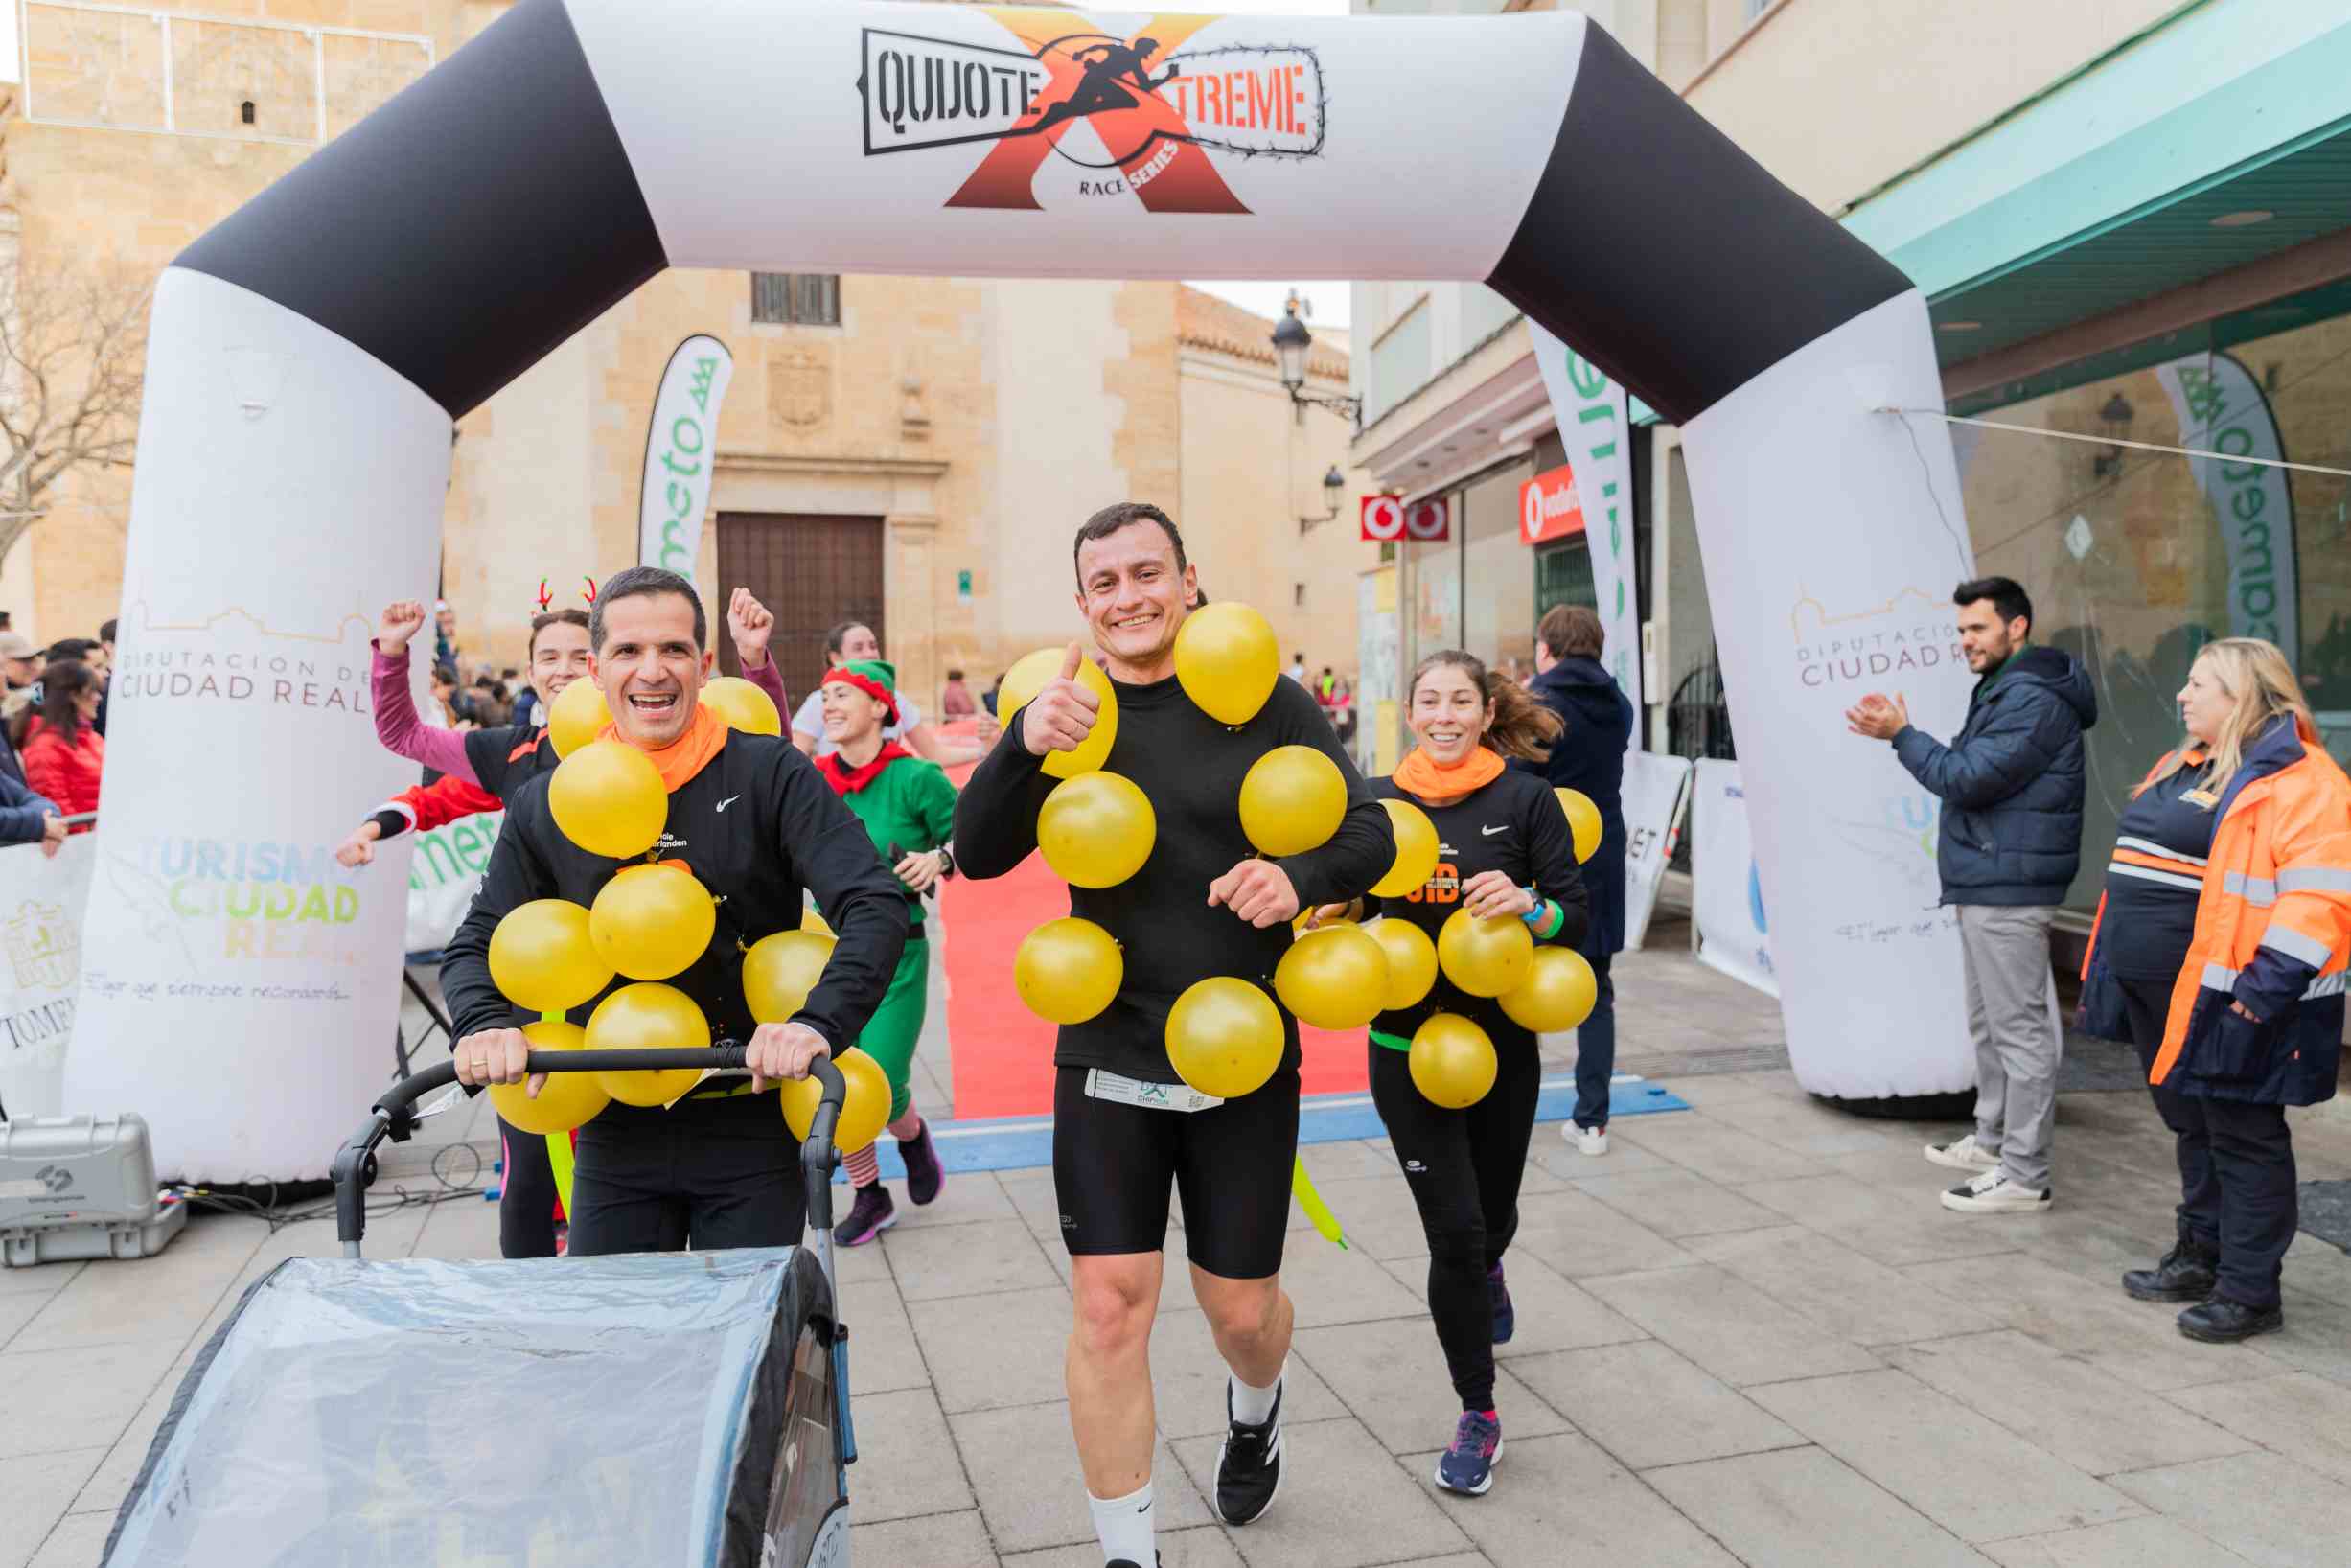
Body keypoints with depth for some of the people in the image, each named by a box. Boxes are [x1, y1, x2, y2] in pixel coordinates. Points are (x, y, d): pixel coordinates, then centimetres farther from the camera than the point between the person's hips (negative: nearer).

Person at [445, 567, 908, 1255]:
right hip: (614, 1135, 3)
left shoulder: (772, 776, -6)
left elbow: (875, 908, -14)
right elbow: (476, 945, 10)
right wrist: (486, 1025, -11)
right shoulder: (545, 804, 4)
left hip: (751, 1126, -2)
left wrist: (819, 1023, -29)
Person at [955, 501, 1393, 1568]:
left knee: (1240, 1306, 12)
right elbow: (977, 856, -9)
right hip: (1107, 1059, 1)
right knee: (1109, 1308, -1)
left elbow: (1370, 836, -4)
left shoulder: (1263, 700, -5)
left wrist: (1299, 877, -26)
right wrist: (1022, 744, -27)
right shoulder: (1069, 710, -1)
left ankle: (1254, 1411, 49)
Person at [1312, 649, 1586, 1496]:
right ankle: (1478, 1415, 17)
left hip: (1503, 1043, 0)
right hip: (1406, 1044, 0)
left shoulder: (1526, 799, -8)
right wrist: (1333, 905, -16)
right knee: (1453, 1230, -4)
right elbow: (1352, 909, 6)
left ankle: (1485, 1275, 58)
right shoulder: (1380, 801, -3)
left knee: (1493, 1215, 19)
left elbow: (1577, 919, -9)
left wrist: (1526, 905, -29)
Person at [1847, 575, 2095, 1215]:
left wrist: (1901, 734, -12)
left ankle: (2024, 1176, -1)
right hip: (1986, 885, 11)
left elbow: (1968, 778, -21)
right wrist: (1901, 733, 9)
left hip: (2008, 891, -11)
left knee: (2020, 1028, -6)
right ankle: (1992, 1142, 32)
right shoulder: (2003, 692, 19)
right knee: (1989, 1023, 19)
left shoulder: (2033, 700, -16)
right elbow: (1970, 775, 19)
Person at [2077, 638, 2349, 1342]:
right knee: (2191, 1128, 19)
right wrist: (2111, 967, 23)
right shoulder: (2183, 770, 16)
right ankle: (2200, 1257, 33)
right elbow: (2141, 870, 24)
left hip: (2224, 998, -9)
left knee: (2243, 1139, 2)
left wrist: (2270, 981, -25)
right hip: (2160, 994, 9)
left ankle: (2249, 1292, 12)